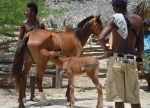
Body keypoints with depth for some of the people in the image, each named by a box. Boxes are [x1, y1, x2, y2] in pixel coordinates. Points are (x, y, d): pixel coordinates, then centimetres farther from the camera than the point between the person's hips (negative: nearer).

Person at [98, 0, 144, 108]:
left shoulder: (114, 19, -9)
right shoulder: (138, 19, 4)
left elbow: (101, 38, -22)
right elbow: (140, 42, 7)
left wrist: (106, 50, -5)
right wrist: (139, 60, 15)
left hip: (116, 58, -3)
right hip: (132, 59, 4)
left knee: (118, 96, 2)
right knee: (134, 97, 11)